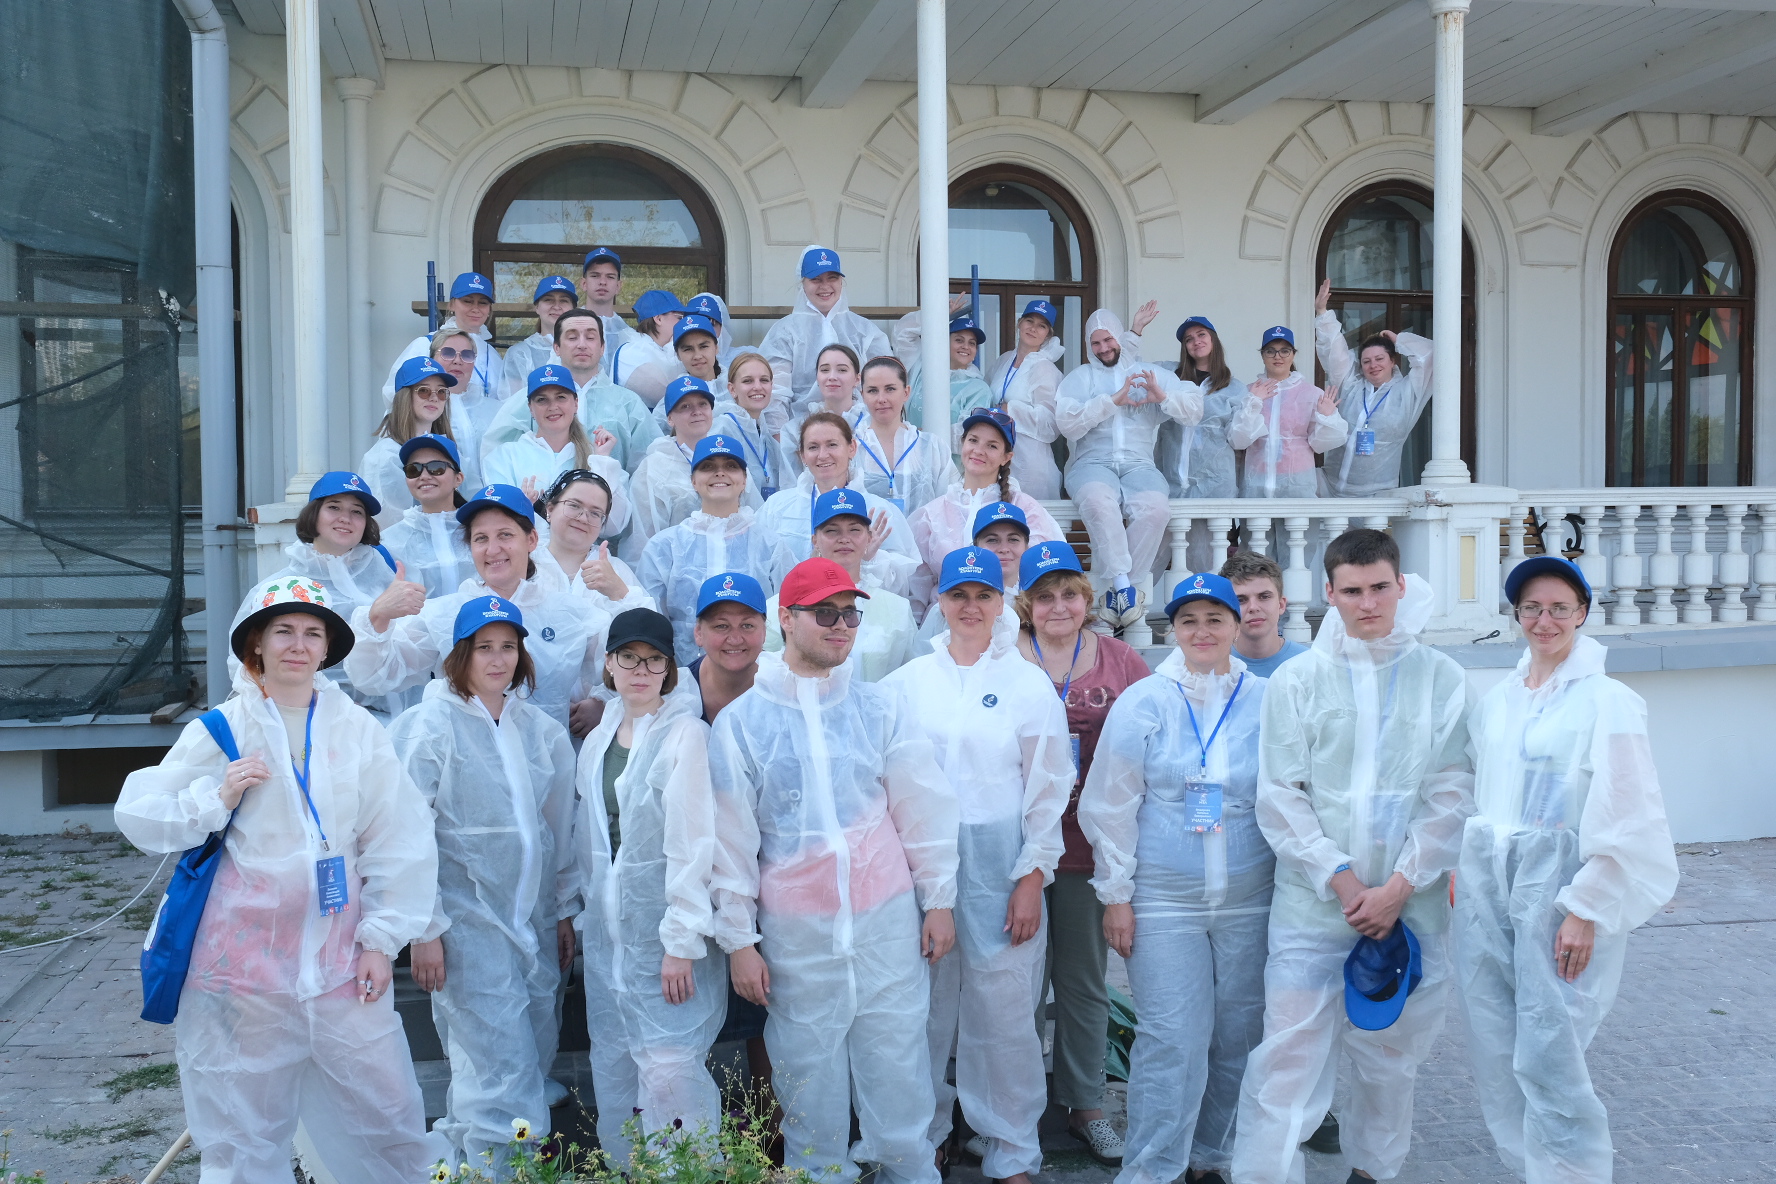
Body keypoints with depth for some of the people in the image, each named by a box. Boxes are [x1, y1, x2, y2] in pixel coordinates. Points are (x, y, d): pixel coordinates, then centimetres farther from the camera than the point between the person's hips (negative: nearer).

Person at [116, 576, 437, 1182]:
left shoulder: (357, 727, 2)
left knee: (391, 1120, 5)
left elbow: (401, 839, 3)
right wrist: (217, 797, -14)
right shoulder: (221, 728, 1)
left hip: (341, 959, 1)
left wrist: (382, 939, -1)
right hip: (245, 960, -1)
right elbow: (137, 814, 2)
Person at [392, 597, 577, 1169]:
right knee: (501, 1075, -9)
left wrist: (564, 910, 16)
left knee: (536, 1054, 10)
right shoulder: (429, 725, -5)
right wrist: (424, 928, -10)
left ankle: (465, 1155, 27)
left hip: (533, 921, 6)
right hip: (467, 922, -6)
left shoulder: (540, 728, 10)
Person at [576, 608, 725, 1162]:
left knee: (669, 1069, -9)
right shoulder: (598, 741, 12)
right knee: (614, 1065, 11)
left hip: (666, 929, -6)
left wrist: (680, 941, -17)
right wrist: (589, 911, 14)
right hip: (608, 929, 7)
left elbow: (693, 844, -14)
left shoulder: (686, 733, -10)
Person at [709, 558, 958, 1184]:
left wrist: (938, 900, 7)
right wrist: (738, 938, 1)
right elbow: (730, 837, 1)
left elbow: (924, 809, 8)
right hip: (795, 933, -1)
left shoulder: (880, 707, 4)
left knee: (897, 1064, 7)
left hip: (887, 920, 1)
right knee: (809, 1074, 7)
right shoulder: (740, 721, -1)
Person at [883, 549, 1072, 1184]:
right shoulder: (907, 682, 6)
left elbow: (1048, 789, 1)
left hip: (999, 862, -2)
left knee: (1003, 1007, -1)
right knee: (925, 1005, 6)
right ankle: (925, 1131, 25)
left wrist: (1032, 878, -5)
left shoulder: (1029, 683, 1)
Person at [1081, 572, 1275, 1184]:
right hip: (1164, 901, -2)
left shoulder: (1267, 703, 3)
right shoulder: (1143, 702, -1)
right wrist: (1115, 894, -1)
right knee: (1173, 1038, -5)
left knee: (1238, 1035, 10)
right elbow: (1112, 805, 1)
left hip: (1250, 901, 2)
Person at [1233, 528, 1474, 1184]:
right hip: (1312, 901, -1)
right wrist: (1341, 878, -10)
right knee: (1290, 1051, -3)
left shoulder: (1441, 678, 3)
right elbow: (1280, 797, -1)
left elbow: (1452, 796, -1)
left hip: (1410, 904, 1)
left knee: (1391, 1051, 14)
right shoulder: (1296, 679, 2)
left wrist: (1398, 887, -9)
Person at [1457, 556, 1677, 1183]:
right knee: (1495, 1053, 9)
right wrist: (1463, 870, 12)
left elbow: (1623, 820, -11)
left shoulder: (1606, 702, -7)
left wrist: (1586, 910, -14)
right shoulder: (1495, 701, 10)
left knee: (1547, 1058, -7)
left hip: (1556, 888, -6)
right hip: (1487, 887, 6)